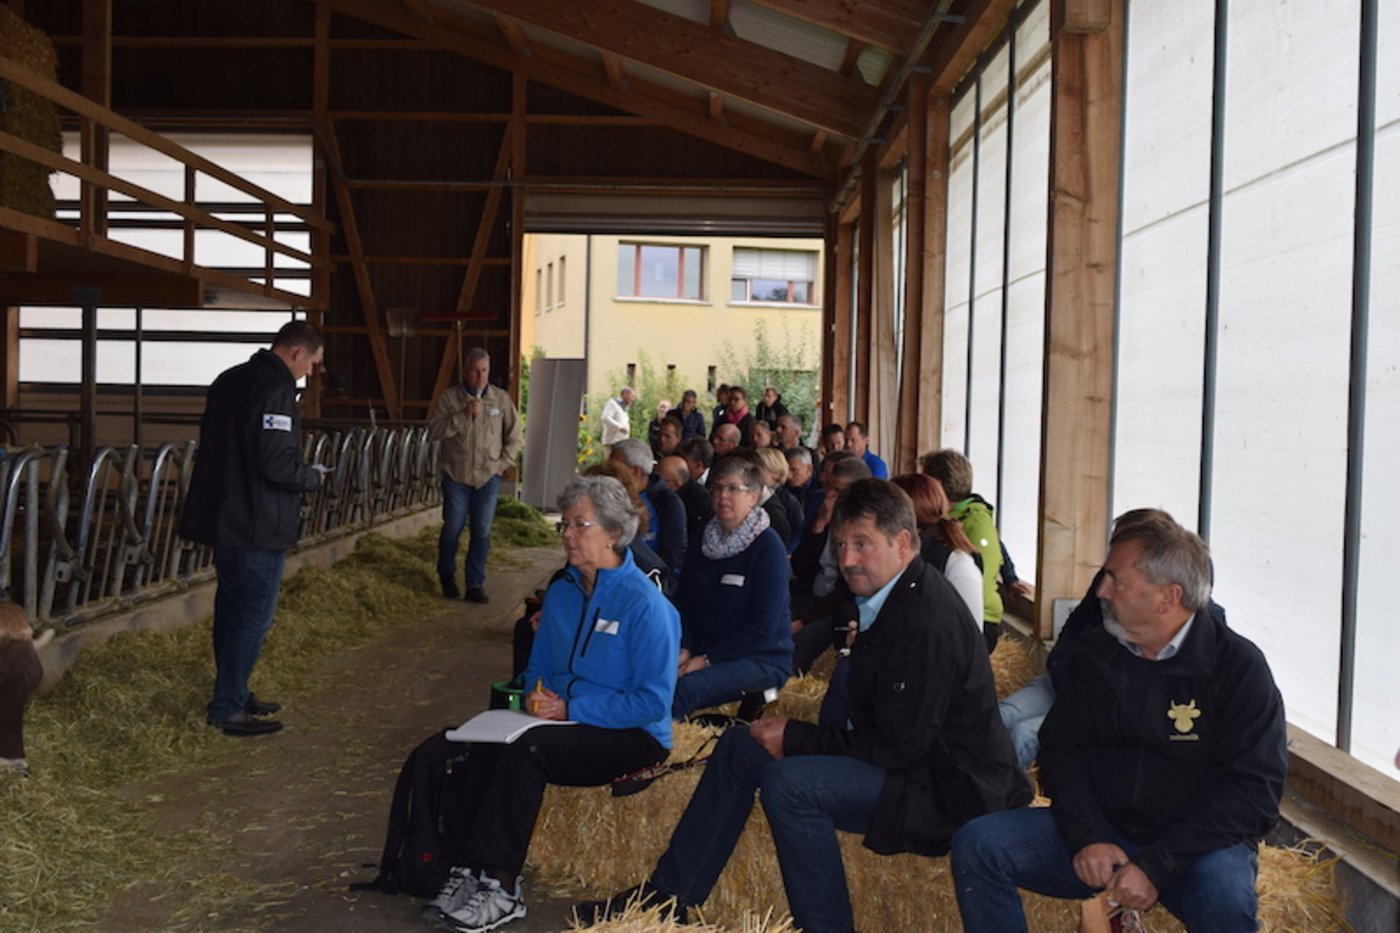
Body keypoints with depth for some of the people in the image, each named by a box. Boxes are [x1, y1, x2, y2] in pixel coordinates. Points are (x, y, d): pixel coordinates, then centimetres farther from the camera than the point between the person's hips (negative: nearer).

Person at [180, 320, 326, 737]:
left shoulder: (229, 380, 12)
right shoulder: (276, 390, -18)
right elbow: (277, 464, -25)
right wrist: (313, 477, -5)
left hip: (223, 517, 10)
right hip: (258, 526, -10)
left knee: (232, 608, 18)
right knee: (254, 615, -1)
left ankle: (233, 694, 29)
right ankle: (227, 709, 5)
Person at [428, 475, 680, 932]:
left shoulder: (645, 604, -14)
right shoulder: (561, 591, 8)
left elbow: (653, 701, -17)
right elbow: (538, 667, 19)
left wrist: (571, 708, -19)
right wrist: (538, 696, -5)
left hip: (630, 736, -6)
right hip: (562, 720, 6)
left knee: (526, 749, -30)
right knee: (485, 744, -23)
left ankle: (501, 889, -22)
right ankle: (469, 869, -19)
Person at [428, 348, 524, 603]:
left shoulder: (501, 399, 5)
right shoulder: (449, 398, -1)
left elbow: (515, 436, 11)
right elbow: (434, 430, -12)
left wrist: (504, 463, 2)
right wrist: (463, 415, -20)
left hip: (488, 477, 1)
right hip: (456, 475, -1)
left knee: (482, 532, 1)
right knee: (453, 528, 5)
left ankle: (475, 585, 10)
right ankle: (447, 575, 28)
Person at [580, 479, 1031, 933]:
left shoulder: (928, 623, -25)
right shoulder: (887, 597, 6)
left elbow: (900, 746, -24)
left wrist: (797, 738, -16)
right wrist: (793, 732, 0)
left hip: (944, 789, -11)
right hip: (905, 758, 11)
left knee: (787, 782, -29)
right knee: (740, 745, 8)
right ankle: (667, 895, 12)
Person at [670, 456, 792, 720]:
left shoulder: (768, 545, -9)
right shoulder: (706, 539, 11)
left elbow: (763, 625, -15)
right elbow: (683, 600, 9)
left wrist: (707, 659, -16)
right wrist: (684, 649, -9)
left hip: (762, 658, -5)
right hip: (704, 650, 5)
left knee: (686, 687, -33)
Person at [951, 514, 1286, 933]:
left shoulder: (1238, 666, -8)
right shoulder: (1096, 652, 7)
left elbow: (1255, 789, -13)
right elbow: (1060, 749, 7)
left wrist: (1156, 866, -21)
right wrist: (1087, 836, -12)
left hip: (1197, 847, -4)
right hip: (1101, 830, 4)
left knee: (1224, 897, -38)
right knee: (976, 844, -15)